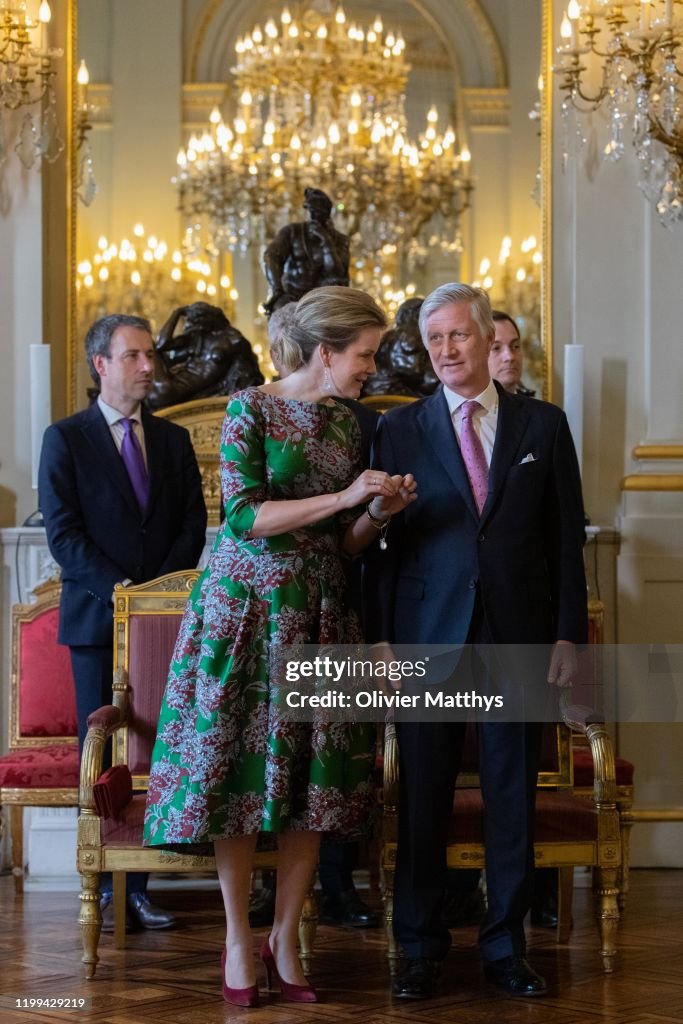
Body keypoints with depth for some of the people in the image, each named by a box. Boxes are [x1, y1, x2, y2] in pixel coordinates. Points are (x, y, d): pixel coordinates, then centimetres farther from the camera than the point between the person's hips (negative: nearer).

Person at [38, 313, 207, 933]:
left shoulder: (174, 440, 13)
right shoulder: (66, 439, 2)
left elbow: (193, 526, 8)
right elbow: (63, 533, -5)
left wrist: (159, 586, -7)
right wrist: (118, 589, -14)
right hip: (97, 619, -3)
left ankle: (138, 886, 2)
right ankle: (103, 888, 4)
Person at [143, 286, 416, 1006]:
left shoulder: (346, 422, 10)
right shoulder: (250, 409, -7)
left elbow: (343, 542, 13)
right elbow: (244, 516, -16)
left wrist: (378, 511, -7)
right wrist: (341, 497, -19)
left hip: (318, 612, 5)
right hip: (247, 607, -5)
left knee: (315, 776, 1)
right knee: (239, 764, -3)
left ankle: (285, 939, 10)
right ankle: (238, 940, 8)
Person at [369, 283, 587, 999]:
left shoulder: (543, 425, 7)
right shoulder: (400, 428, 5)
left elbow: (566, 537, 7)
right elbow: (379, 540, 4)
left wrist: (568, 635, 0)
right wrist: (379, 638, -2)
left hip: (516, 636, 1)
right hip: (427, 636, 0)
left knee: (513, 796, 5)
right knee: (422, 797, 3)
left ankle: (505, 946, 15)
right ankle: (419, 948, 13)